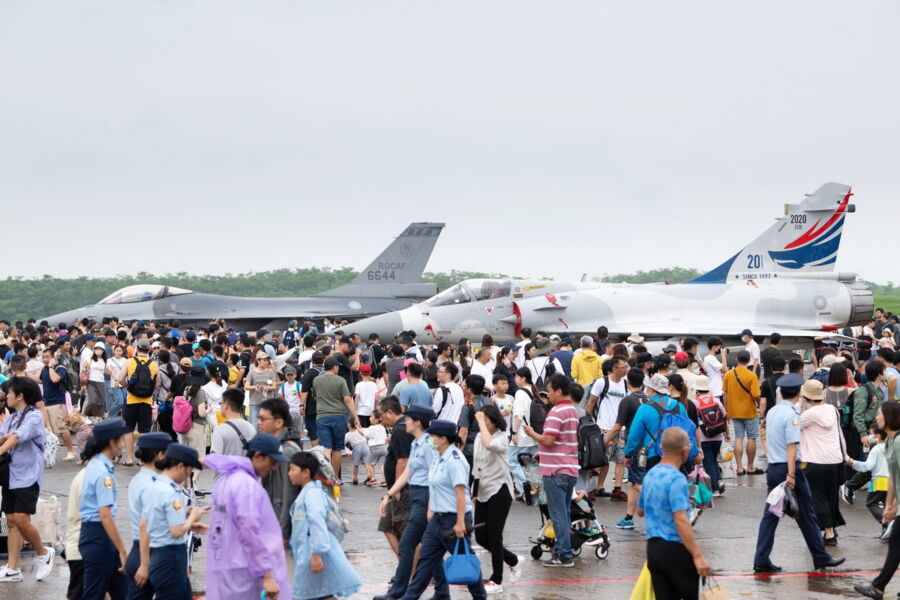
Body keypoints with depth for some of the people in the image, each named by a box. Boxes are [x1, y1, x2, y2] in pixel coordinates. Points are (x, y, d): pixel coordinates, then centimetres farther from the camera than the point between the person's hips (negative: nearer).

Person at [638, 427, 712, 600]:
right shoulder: (676, 479, -16)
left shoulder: (650, 475, 9)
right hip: (674, 549, -8)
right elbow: (681, 520, -25)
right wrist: (698, 556, -26)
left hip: (653, 547, 8)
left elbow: (640, 511, 23)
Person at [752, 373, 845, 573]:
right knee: (806, 515, 4)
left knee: (770, 514, 7)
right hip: (788, 467, -8)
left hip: (772, 467, 8)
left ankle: (761, 561, 4)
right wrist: (791, 475, -22)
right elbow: (792, 446, -19)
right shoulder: (792, 415, -15)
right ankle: (821, 558, 15)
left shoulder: (772, 412, 10)